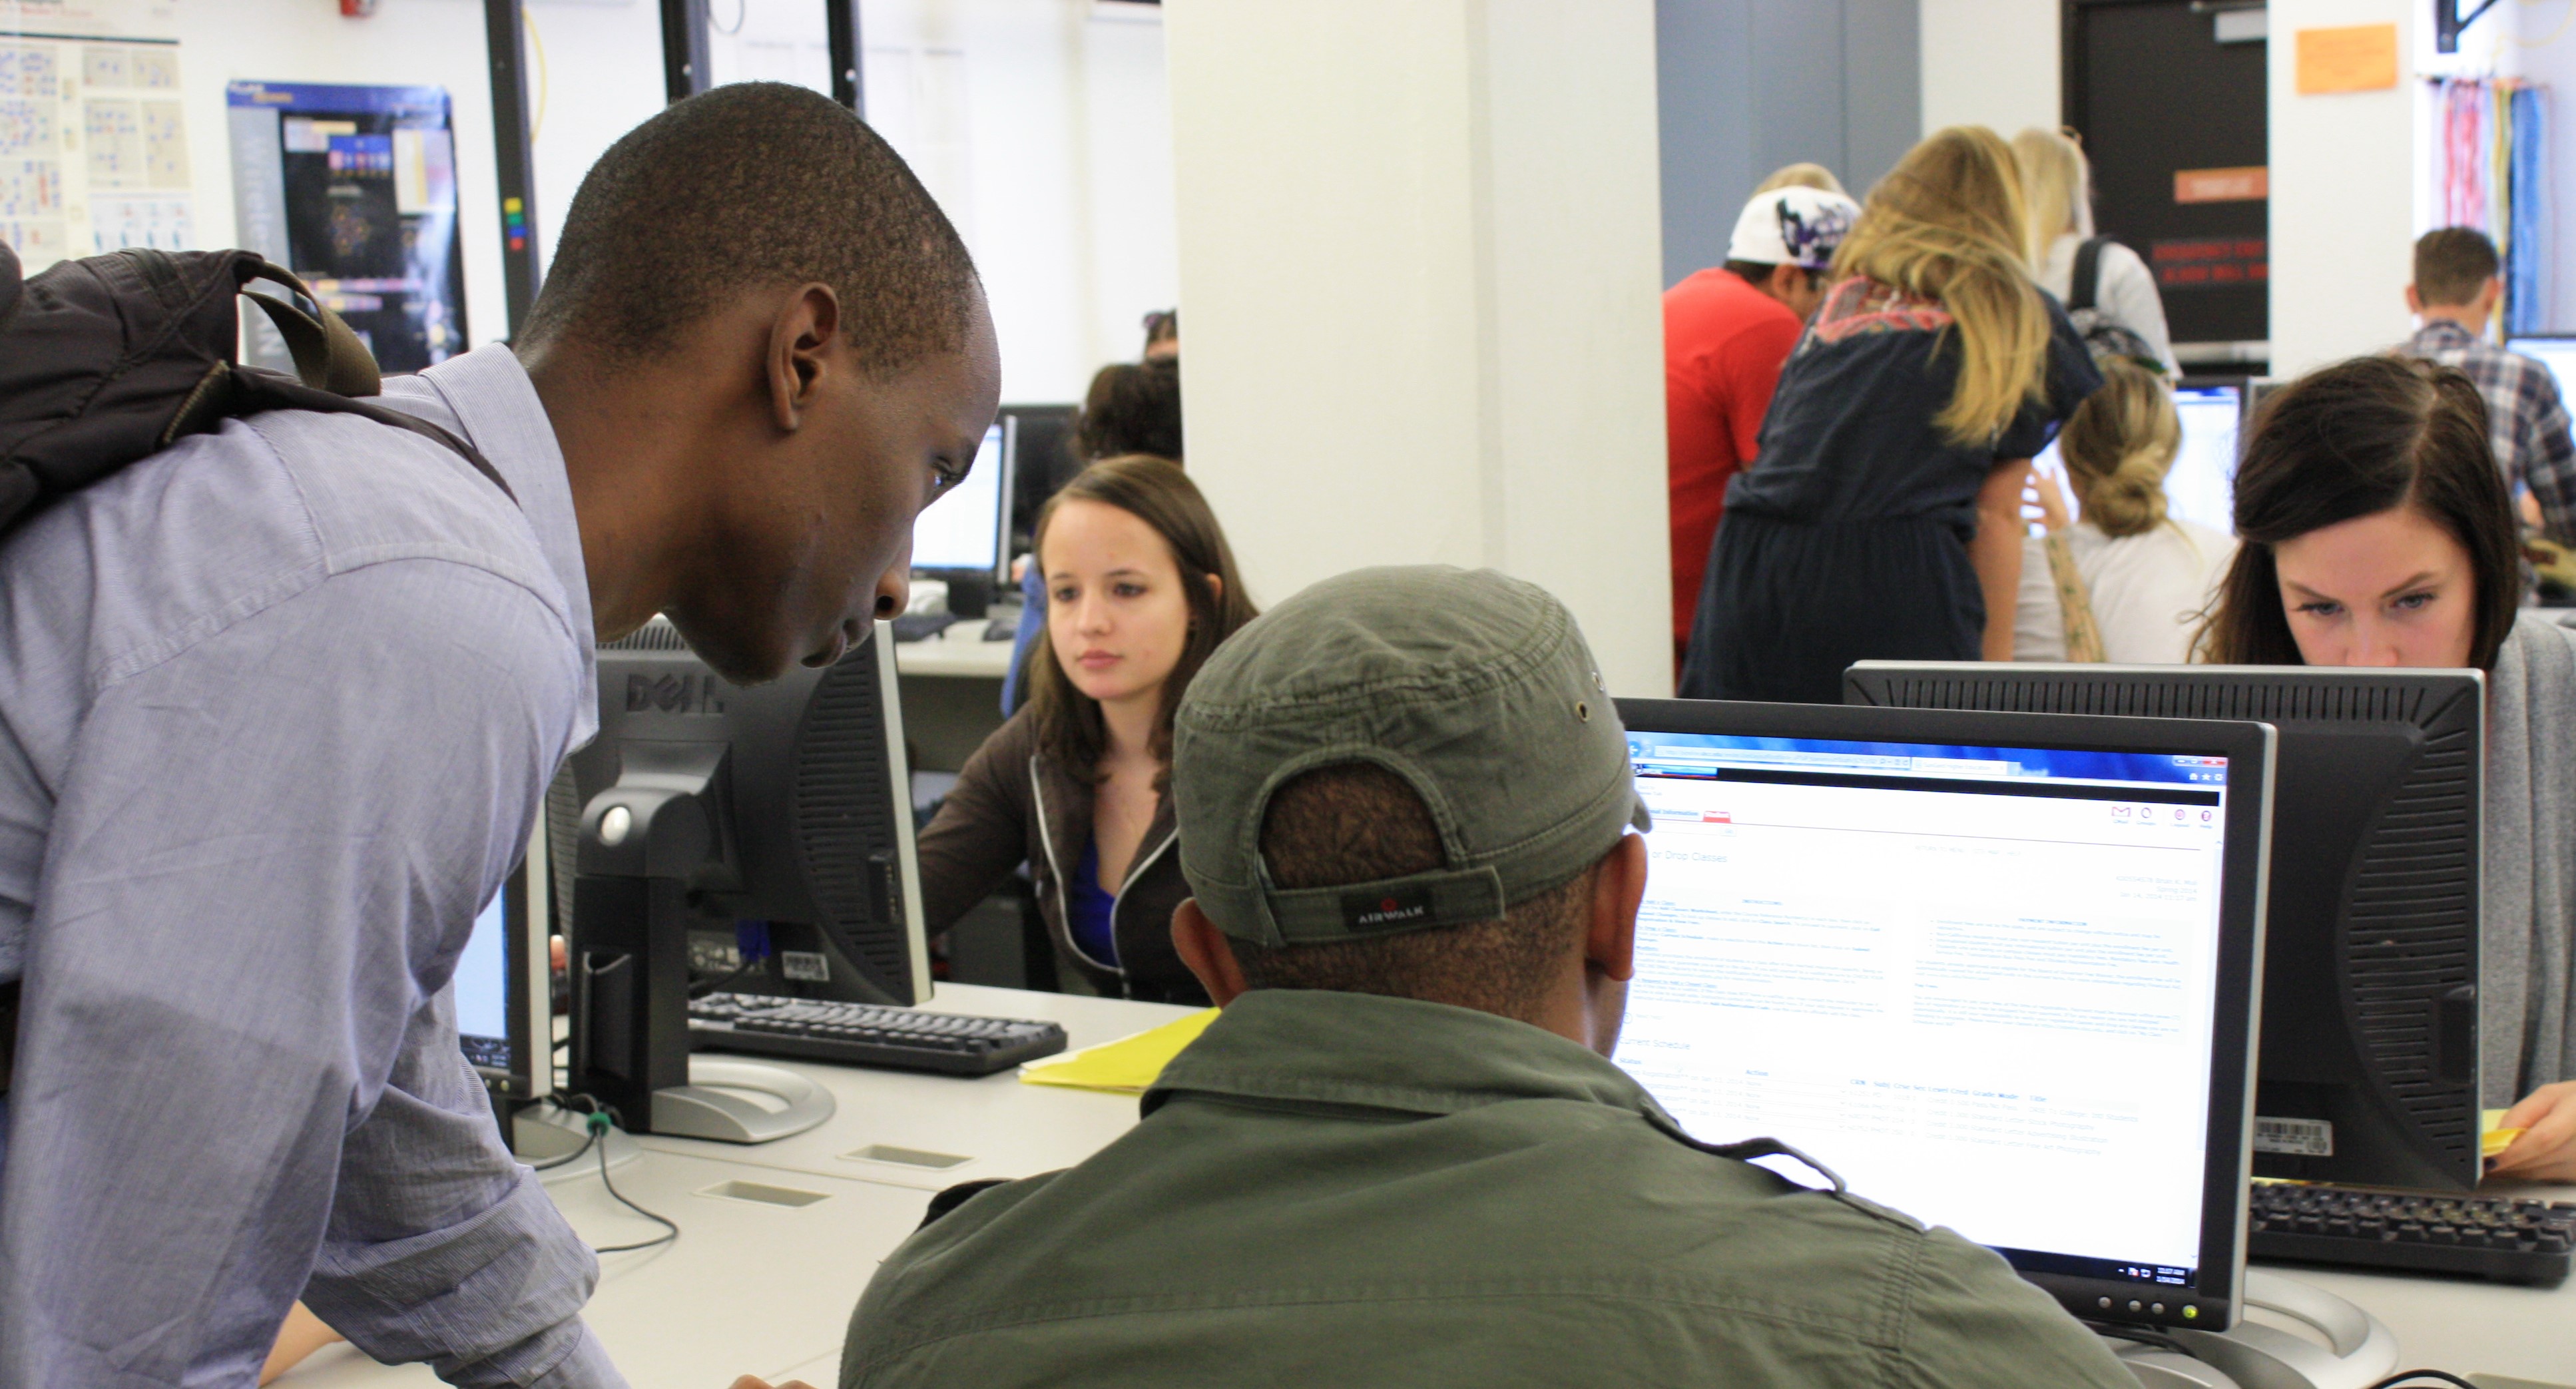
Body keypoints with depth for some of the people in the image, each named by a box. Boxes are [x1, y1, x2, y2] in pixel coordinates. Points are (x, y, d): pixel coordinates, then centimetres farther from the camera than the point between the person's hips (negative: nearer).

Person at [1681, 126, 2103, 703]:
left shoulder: (1839, 304, 27)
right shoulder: (2021, 320, 16)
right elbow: (1996, 515, 13)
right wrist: (1995, 671, 16)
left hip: (1749, 572, 4)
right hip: (1898, 580, -4)